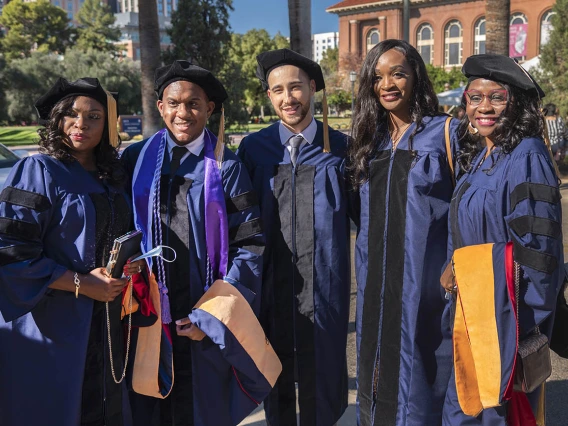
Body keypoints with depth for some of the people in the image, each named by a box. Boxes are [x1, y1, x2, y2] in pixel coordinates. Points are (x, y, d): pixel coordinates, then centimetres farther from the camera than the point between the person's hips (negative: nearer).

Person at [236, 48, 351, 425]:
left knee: (321, 378, 12)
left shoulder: (340, 147, -1)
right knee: (276, 379, 16)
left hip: (324, 288, -1)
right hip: (272, 285, 1)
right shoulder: (253, 149, 1)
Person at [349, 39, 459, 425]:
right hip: (376, 282, 5)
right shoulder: (369, 138, 10)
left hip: (425, 281, -4)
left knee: (419, 368, 5)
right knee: (380, 366, 15)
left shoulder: (445, 131, -4)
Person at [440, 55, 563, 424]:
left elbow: (538, 249, -18)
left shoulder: (526, 158, -15)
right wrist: (453, 266, 7)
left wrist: (528, 329, -16)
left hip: (507, 313, -8)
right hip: (472, 310, 8)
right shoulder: (478, 158, 10)